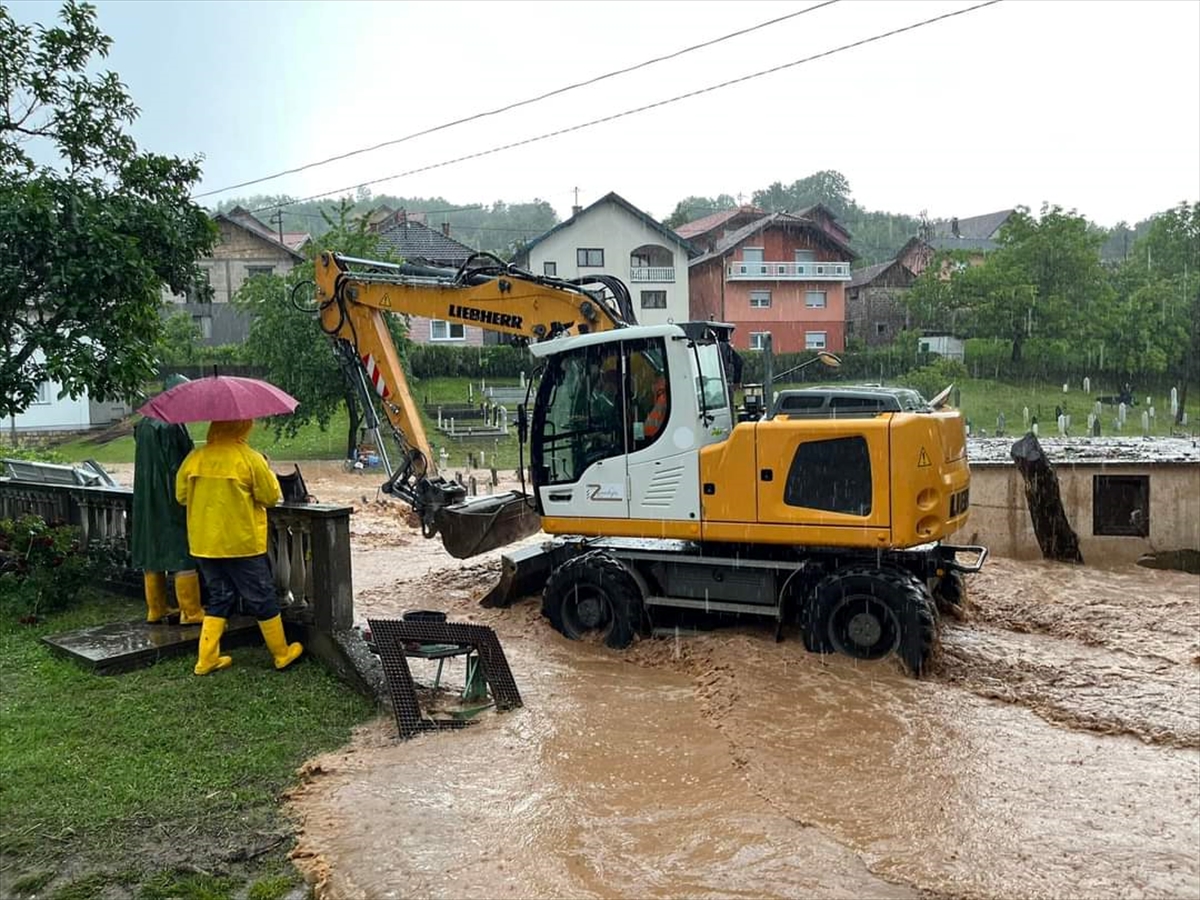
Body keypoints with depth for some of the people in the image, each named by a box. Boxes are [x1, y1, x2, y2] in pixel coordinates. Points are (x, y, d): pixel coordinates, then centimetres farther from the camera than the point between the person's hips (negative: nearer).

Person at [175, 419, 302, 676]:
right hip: (242, 543, -5)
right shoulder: (250, 459, -14)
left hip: (204, 543, 5)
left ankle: (207, 659, 15)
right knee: (262, 599, 8)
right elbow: (271, 497, -9)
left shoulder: (194, 458, -1)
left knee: (219, 597, 18)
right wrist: (267, 471, 7)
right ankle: (282, 653, 18)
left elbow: (181, 495, 8)